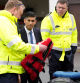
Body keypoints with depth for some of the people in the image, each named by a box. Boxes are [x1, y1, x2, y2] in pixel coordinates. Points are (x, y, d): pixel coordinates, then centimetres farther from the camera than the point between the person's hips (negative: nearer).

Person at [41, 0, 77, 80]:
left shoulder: (71, 18, 9)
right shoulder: (49, 19, -8)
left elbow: (74, 33, 19)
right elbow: (44, 36, -8)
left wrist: (74, 45, 13)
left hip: (68, 52, 5)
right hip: (55, 52, -5)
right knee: (55, 76, 2)